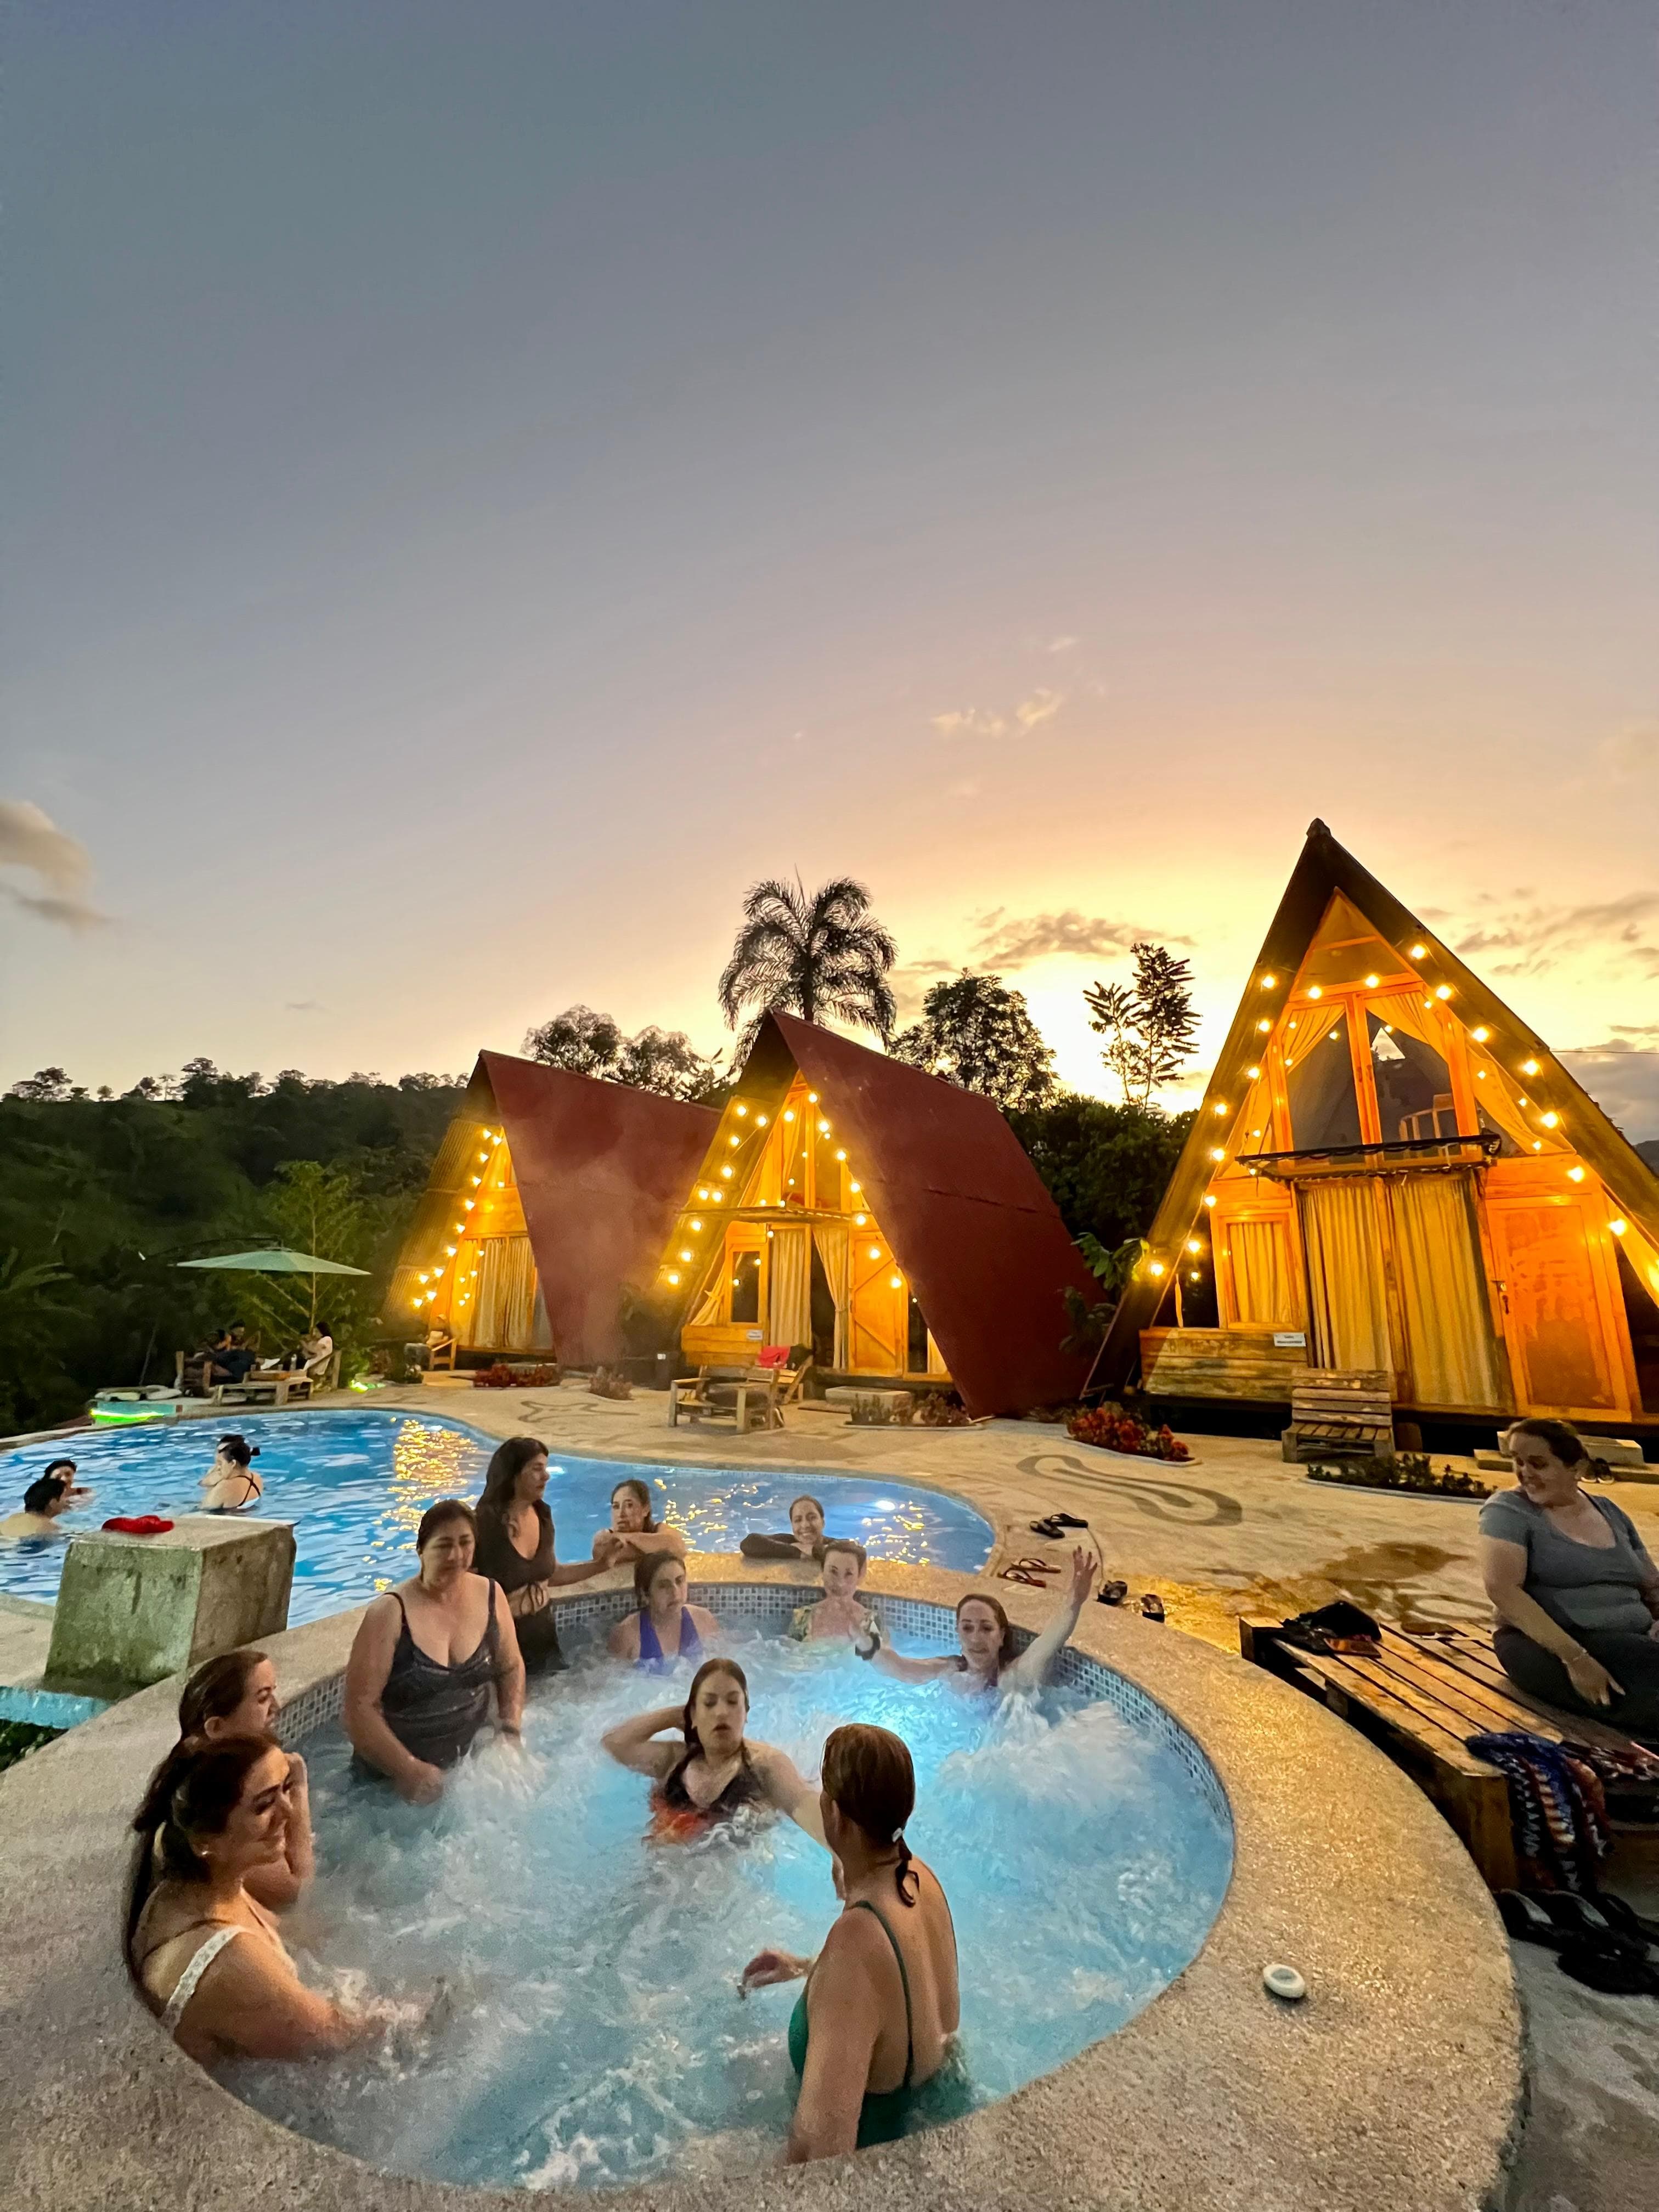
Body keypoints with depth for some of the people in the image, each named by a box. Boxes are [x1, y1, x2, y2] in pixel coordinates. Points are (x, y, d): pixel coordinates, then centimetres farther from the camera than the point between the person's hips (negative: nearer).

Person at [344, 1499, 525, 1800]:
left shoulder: (490, 1595, -9)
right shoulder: (390, 1614, -22)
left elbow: (511, 1668, 4)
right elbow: (359, 1707, -19)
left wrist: (510, 1731, -6)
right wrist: (409, 1769, -20)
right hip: (393, 1776, -3)